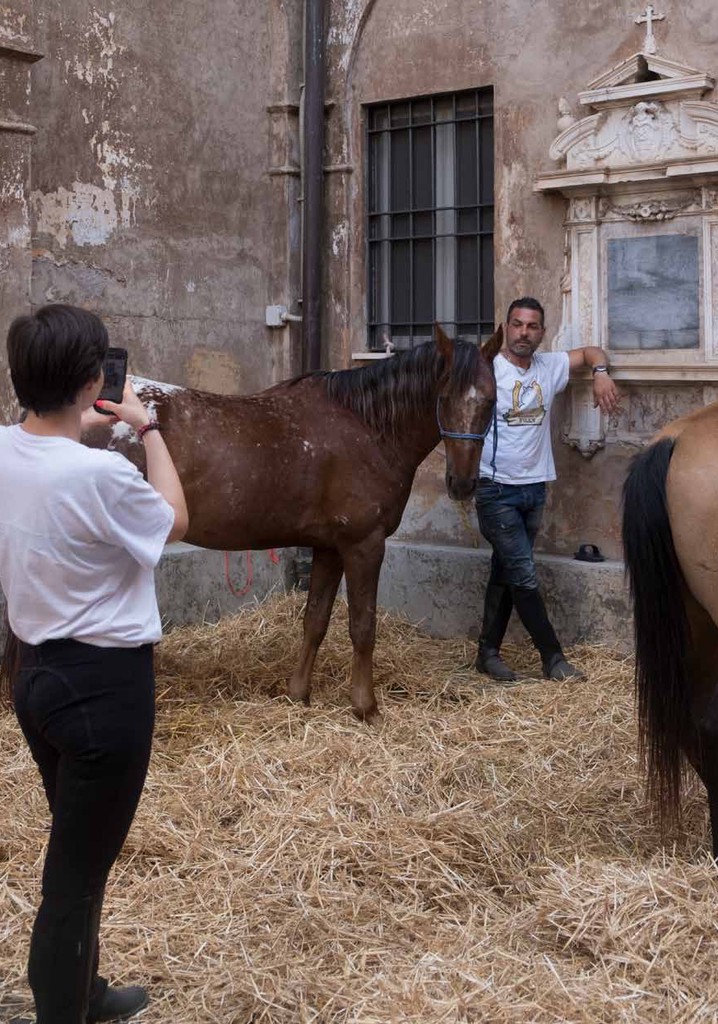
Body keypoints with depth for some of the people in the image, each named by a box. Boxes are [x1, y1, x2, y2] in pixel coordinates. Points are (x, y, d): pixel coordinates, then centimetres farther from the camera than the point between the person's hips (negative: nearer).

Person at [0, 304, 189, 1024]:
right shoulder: (100, 474, -26)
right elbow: (174, 523, -4)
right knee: (78, 870, 4)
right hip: (104, 686, -9)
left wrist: (80, 427, 18)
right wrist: (147, 431, 3)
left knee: (76, 850, 25)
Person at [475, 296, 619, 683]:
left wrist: (601, 374, -2)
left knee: (506, 574, 13)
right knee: (525, 578, -6)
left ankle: (488, 652, 23)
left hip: (534, 488, 6)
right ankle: (553, 658, 5)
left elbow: (591, 352, 19)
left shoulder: (550, 367, 6)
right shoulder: (487, 370, -11)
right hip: (497, 491, -6)